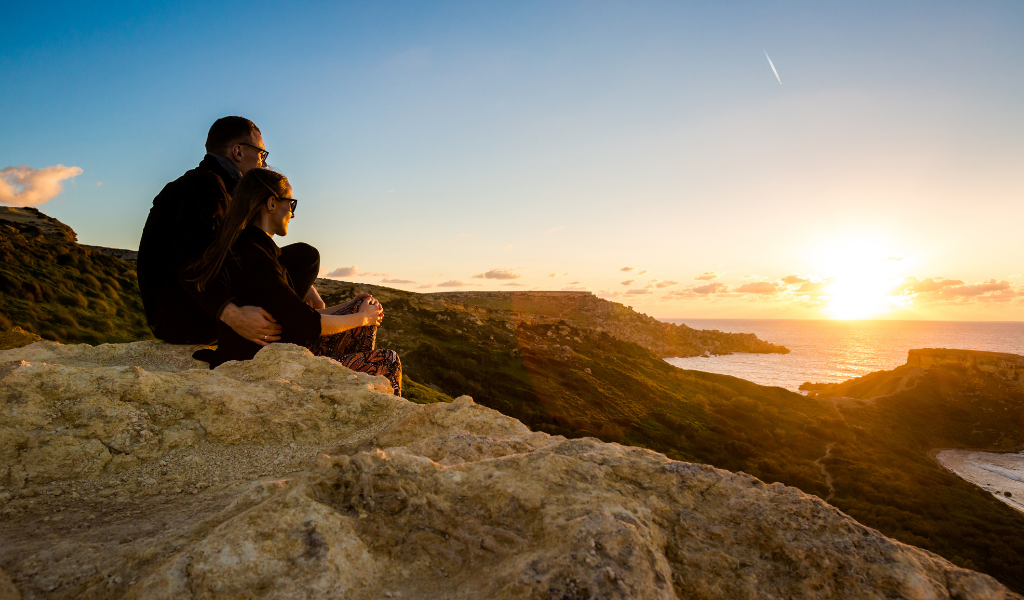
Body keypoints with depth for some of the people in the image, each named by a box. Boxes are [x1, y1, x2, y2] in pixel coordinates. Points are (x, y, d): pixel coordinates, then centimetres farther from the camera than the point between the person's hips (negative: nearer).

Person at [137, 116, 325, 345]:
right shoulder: (204, 184, -12)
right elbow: (185, 262, -27)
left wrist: (302, 285, 4)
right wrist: (232, 314, -42)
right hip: (180, 316, -11)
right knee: (303, 255, -16)